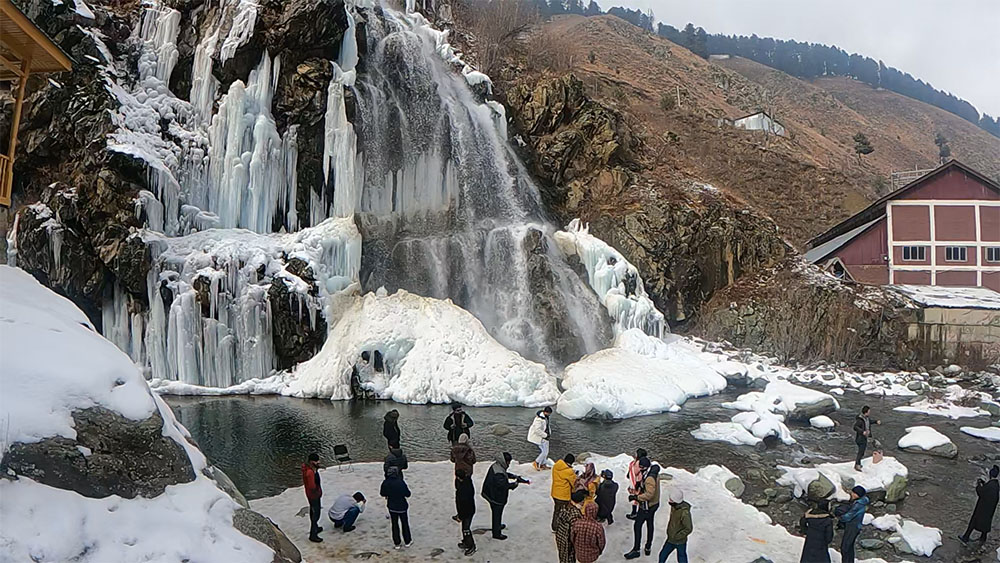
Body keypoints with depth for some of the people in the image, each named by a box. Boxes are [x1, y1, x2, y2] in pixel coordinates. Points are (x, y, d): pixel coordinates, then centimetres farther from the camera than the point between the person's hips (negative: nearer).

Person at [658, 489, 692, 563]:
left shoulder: (685, 512, -31)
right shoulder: (674, 507, -6)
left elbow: (688, 529, -26)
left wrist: (676, 537, -22)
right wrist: (668, 531, 10)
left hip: (680, 542, -7)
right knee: (662, 555, 20)